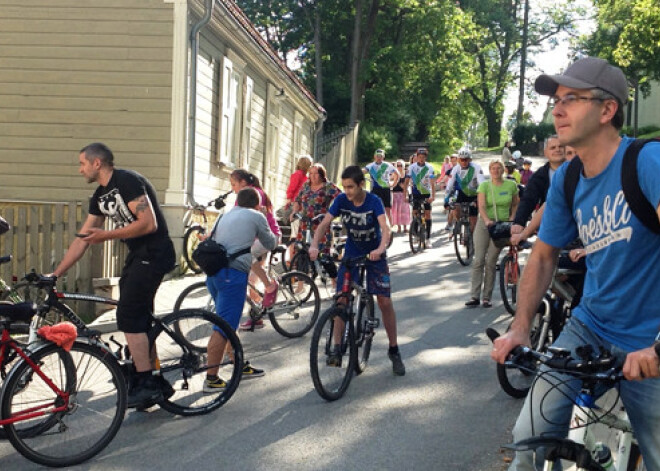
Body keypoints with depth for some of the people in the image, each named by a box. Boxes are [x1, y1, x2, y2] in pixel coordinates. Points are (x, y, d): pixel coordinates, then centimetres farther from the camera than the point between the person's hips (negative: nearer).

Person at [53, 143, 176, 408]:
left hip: (155, 254, -10)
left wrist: (106, 235, -18)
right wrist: (55, 274, 13)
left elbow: (148, 224, -23)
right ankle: (156, 384, 19)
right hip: (137, 256, 10)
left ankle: (146, 383, -7)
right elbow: (83, 239, 16)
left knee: (129, 316, -13)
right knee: (139, 320, 11)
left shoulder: (127, 181, -15)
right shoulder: (100, 196, 14)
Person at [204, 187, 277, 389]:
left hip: (213, 272, 8)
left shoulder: (226, 216, 23)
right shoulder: (256, 216, 5)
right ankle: (211, 379, -7)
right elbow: (270, 245, 15)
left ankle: (241, 367, 31)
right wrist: (275, 238, 38)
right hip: (233, 272, -8)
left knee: (229, 322, 20)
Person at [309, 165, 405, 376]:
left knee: (384, 302, -6)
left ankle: (394, 350, 8)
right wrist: (314, 245, -34)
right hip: (351, 254, 3)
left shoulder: (373, 201, -20)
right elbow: (324, 224, -17)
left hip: (374, 254, -2)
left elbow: (385, 228, -32)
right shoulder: (341, 200, -12)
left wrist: (380, 248, -51)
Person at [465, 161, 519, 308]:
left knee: (491, 262, -5)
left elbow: (515, 205, 15)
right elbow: (481, 206, -12)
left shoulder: (511, 185, 3)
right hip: (484, 224, 0)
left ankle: (487, 297, 2)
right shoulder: (484, 186, 0)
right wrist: (487, 220, -29)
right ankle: (475, 296, -4)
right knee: (478, 260, -6)